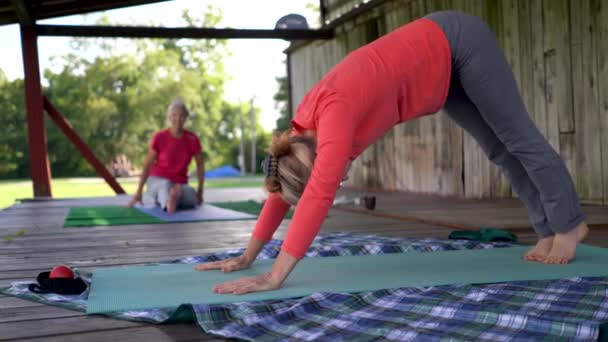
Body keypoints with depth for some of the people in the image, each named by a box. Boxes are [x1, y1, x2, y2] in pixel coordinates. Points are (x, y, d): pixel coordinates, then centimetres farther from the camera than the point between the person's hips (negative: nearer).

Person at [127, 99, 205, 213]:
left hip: (179, 185, 2)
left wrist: (200, 191, 4)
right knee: (166, 185, -37)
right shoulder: (159, 138, -10)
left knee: (191, 199, -31)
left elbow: (200, 165, 7)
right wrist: (139, 192, -7)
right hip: (157, 182, -2)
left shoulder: (192, 139, -6)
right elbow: (147, 166, -4)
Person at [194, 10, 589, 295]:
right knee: (497, 148, 13)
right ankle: (550, 231, 25)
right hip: (443, 60, 7)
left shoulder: (335, 112, -36)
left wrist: (275, 276, -47)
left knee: (518, 138, 5)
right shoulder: (305, 129, -12)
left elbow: (318, 197, -45)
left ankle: (570, 224, 21)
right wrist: (247, 257, -4)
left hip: (458, 41, -7)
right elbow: (282, 191, -4)